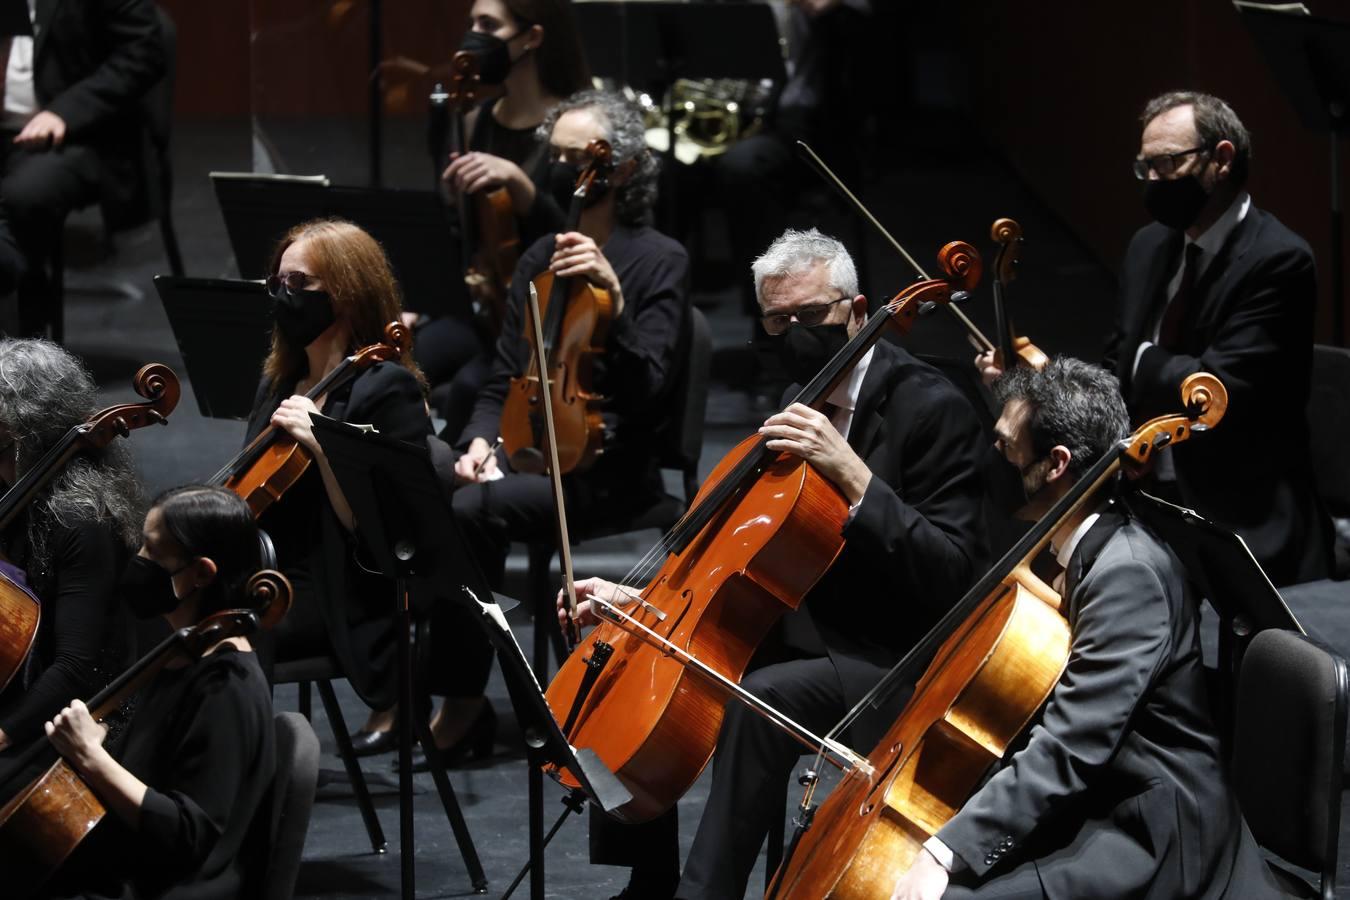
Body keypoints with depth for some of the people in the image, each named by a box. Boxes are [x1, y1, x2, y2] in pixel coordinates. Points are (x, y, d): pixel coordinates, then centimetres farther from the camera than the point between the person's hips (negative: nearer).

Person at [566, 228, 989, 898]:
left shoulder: (931, 408, -15)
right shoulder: (795, 399, 10)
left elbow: (951, 576, -23)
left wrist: (853, 476, -31)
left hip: (892, 659, -9)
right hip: (800, 634, 9)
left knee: (762, 699, -34)